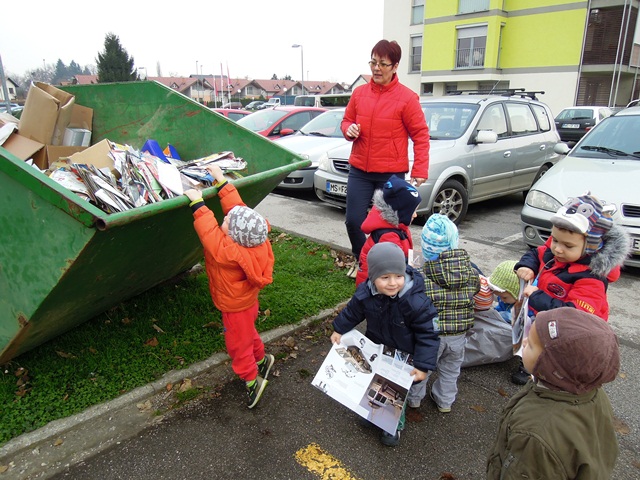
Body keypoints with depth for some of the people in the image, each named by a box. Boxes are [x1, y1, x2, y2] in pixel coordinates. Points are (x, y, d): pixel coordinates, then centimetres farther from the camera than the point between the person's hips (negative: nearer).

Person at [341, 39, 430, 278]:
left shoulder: (407, 97, -6)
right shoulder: (359, 93, 5)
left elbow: (421, 135, -4)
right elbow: (346, 120, 18)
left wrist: (420, 170, -11)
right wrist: (349, 129, -7)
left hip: (392, 174, -3)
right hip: (359, 170, 4)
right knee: (353, 220, 3)